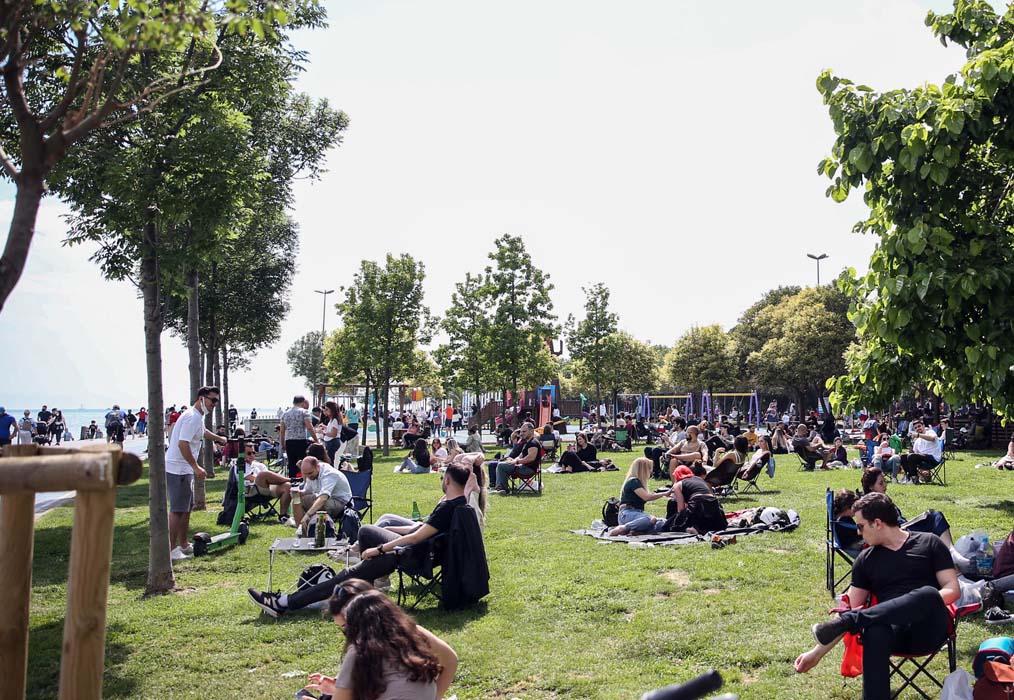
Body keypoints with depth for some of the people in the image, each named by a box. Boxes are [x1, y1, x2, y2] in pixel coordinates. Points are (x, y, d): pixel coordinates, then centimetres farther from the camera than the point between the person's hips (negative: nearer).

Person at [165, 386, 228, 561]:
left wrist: (220, 439, 51)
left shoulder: (198, 417, 15)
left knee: (187, 507, 18)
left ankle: (184, 545, 27)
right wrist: (196, 467, -28)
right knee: (178, 510, -10)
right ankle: (171, 550, -8)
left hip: (185, 469, 11)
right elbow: (183, 444, -27)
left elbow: (203, 431, 39)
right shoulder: (192, 417, -18)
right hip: (178, 469, -11)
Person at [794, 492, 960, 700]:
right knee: (875, 632, -37)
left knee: (928, 593, -35)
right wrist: (817, 652, 6)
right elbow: (852, 607, 13)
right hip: (893, 630, 1)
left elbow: (953, 589, 5)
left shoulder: (928, 543, 9)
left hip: (929, 628, -1)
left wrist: (927, 604, -17)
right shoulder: (866, 559, 15)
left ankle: (846, 622, -32)